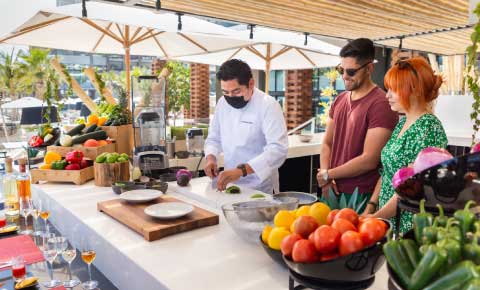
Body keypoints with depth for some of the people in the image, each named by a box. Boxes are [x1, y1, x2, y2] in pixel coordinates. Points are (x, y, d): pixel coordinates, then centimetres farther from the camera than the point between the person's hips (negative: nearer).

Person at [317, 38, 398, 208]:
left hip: (361, 196, -6)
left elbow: (369, 160, -18)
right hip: (332, 191, 6)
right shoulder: (339, 100, 9)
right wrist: (324, 178, -4)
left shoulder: (381, 104, -14)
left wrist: (328, 174, -8)